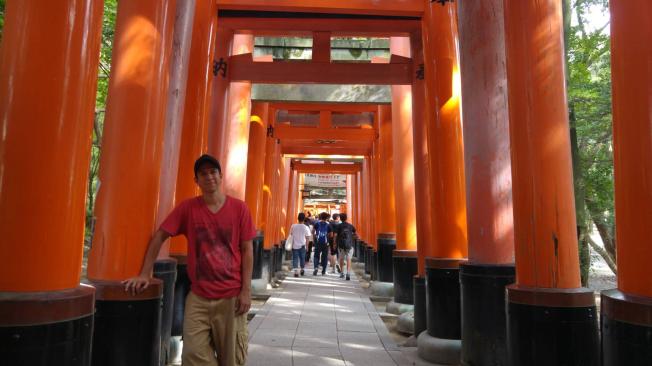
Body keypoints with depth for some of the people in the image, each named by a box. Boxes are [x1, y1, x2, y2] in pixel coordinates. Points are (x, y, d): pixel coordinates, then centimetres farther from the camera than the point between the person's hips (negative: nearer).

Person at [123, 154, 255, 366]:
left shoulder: (239, 208, -3)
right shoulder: (187, 208, -1)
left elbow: (247, 250, -1)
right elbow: (159, 237, 3)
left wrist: (246, 290, -6)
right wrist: (145, 274, -3)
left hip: (231, 296, 0)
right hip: (198, 296, 1)